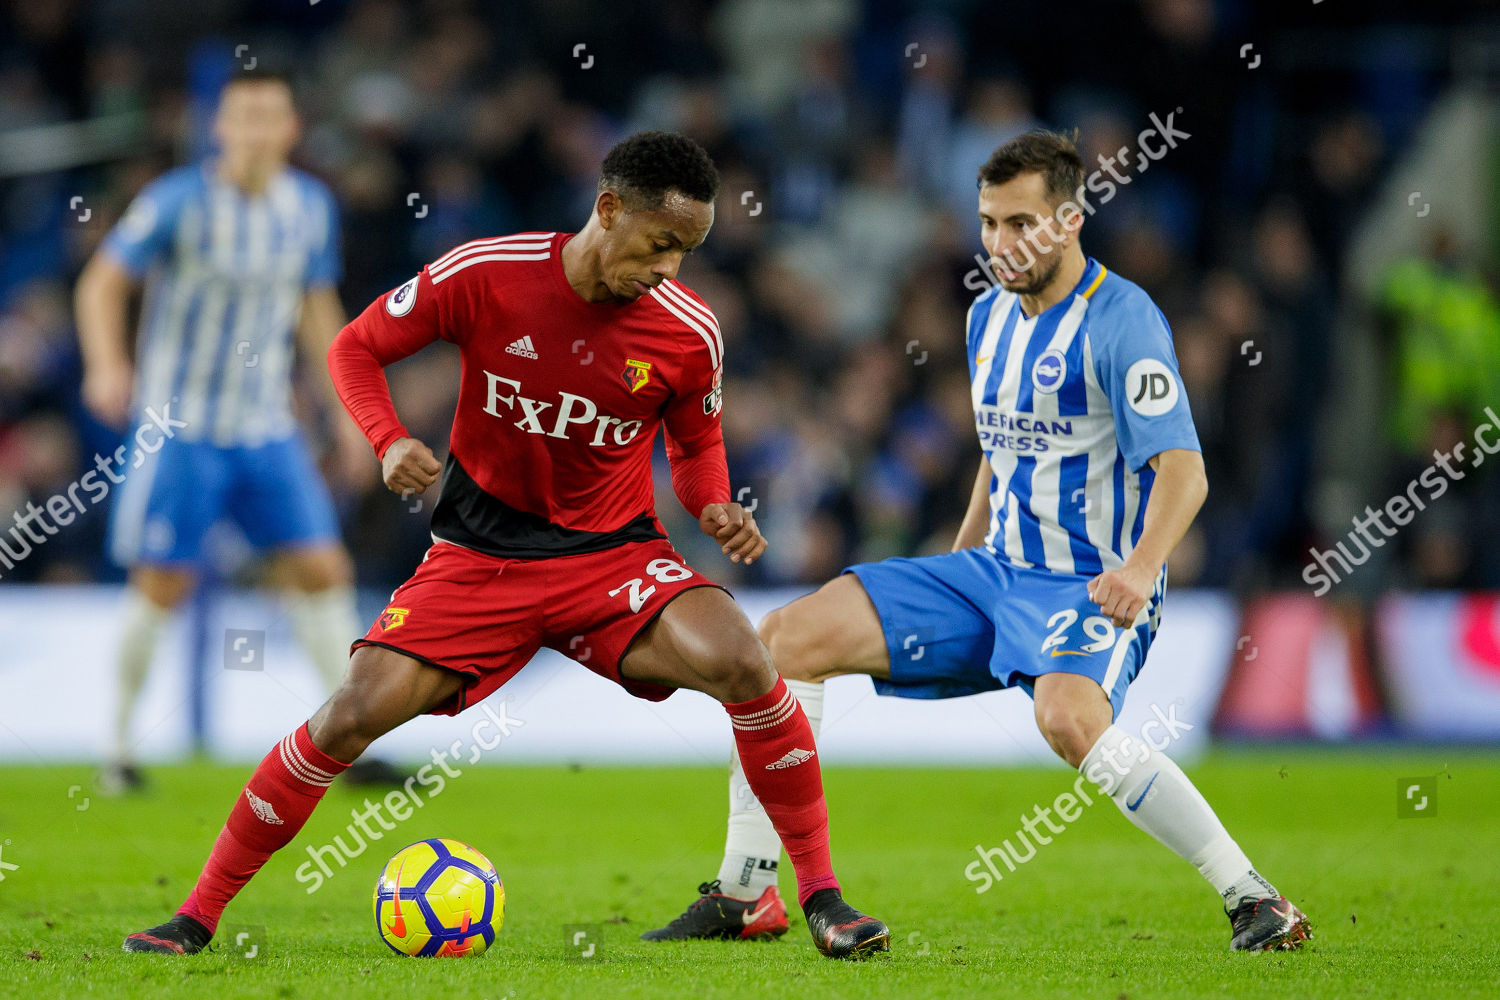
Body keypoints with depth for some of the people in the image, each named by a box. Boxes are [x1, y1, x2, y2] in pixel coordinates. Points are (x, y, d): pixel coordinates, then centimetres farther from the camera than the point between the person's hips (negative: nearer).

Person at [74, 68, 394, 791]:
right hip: (180, 427, -4)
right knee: (161, 588, -3)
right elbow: (102, 283, -8)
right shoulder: (178, 202, -12)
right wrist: (106, 364, -24)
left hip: (268, 428, 4)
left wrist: (344, 406, 12)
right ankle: (118, 748, 13)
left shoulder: (311, 208, 3)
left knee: (324, 571, -5)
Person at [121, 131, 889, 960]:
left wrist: (716, 510, -11)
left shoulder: (688, 332, -9)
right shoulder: (484, 275, -14)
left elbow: (696, 446, 11)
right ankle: (198, 915, 0)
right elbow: (357, 347, 0)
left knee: (742, 663, -26)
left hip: (613, 555, 1)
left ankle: (820, 897, -12)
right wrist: (390, 442, -18)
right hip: (479, 552, 0)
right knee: (355, 714, -15)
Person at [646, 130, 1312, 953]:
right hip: (996, 572, 8)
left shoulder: (1121, 321, -14)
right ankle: (743, 892, 3)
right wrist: (950, 582, 26)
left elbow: (1183, 468, -22)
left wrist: (1141, 567, -40)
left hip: (1093, 589, -8)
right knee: (786, 637, -3)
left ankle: (1253, 899, -27)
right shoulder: (990, 316, 11)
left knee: (1067, 717, -39)